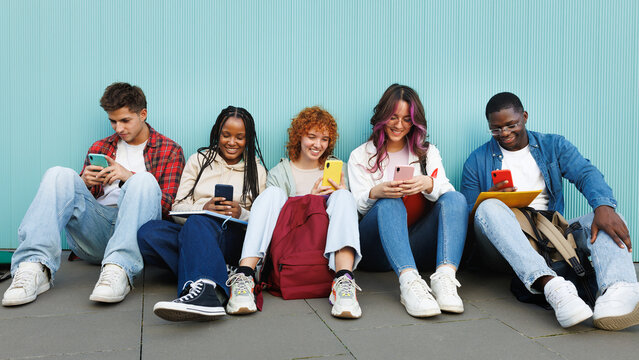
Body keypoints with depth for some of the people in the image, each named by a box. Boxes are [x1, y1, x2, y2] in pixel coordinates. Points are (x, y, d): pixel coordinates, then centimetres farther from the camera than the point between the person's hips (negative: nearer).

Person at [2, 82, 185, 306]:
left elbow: (167, 204, 1)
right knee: (60, 175, -17)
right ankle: (35, 266, -34)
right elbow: (75, 196, 22)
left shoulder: (170, 151, 12)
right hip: (95, 228, 3)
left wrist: (129, 177, -12)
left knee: (145, 180, -30)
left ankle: (119, 269, -48)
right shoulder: (99, 148, 24)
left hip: (135, 228, -3)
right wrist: (84, 182, -3)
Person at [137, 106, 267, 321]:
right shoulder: (199, 160, 18)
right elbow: (178, 207, 9)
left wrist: (241, 214, -13)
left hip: (232, 236, -2)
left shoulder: (257, 171, 16)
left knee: (197, 224, -37)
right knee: (147, 233, -29)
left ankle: (203, 289, -62)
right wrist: (203, 208, -14)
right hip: (189, 229, 3)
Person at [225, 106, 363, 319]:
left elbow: (350, 213, 14)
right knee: (273, 193, -22)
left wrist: (341, 193, -8)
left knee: (343, 197, -22)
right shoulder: (279, 173, 14)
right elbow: (275, 214, 3)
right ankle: (244, 277, -39)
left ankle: (344, 281, -44)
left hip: (324, 249, 1)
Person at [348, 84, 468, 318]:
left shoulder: (428, 152, 20)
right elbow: (358, 204, 1)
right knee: (389, 203, -32)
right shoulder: (360, 156, 15)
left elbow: (446, 191, 4)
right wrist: (376, 192, -23)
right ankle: (409, 282, -51)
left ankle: (445, 277, -41)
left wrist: (428, 184, -20)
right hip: (377, 249, -2)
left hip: (417, 245, 2)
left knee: (455, 199, -22)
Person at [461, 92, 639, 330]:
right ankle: (550, 285, -52)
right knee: (490, 208, -32)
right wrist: (490, 200, -15)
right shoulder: (477, 161, 11)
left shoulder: (553, 145, 16)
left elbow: (586, 173, -3)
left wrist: (604, 205, -24)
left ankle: (617, 291, -51)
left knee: (607, 221, -19)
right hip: (504, 243, -2)